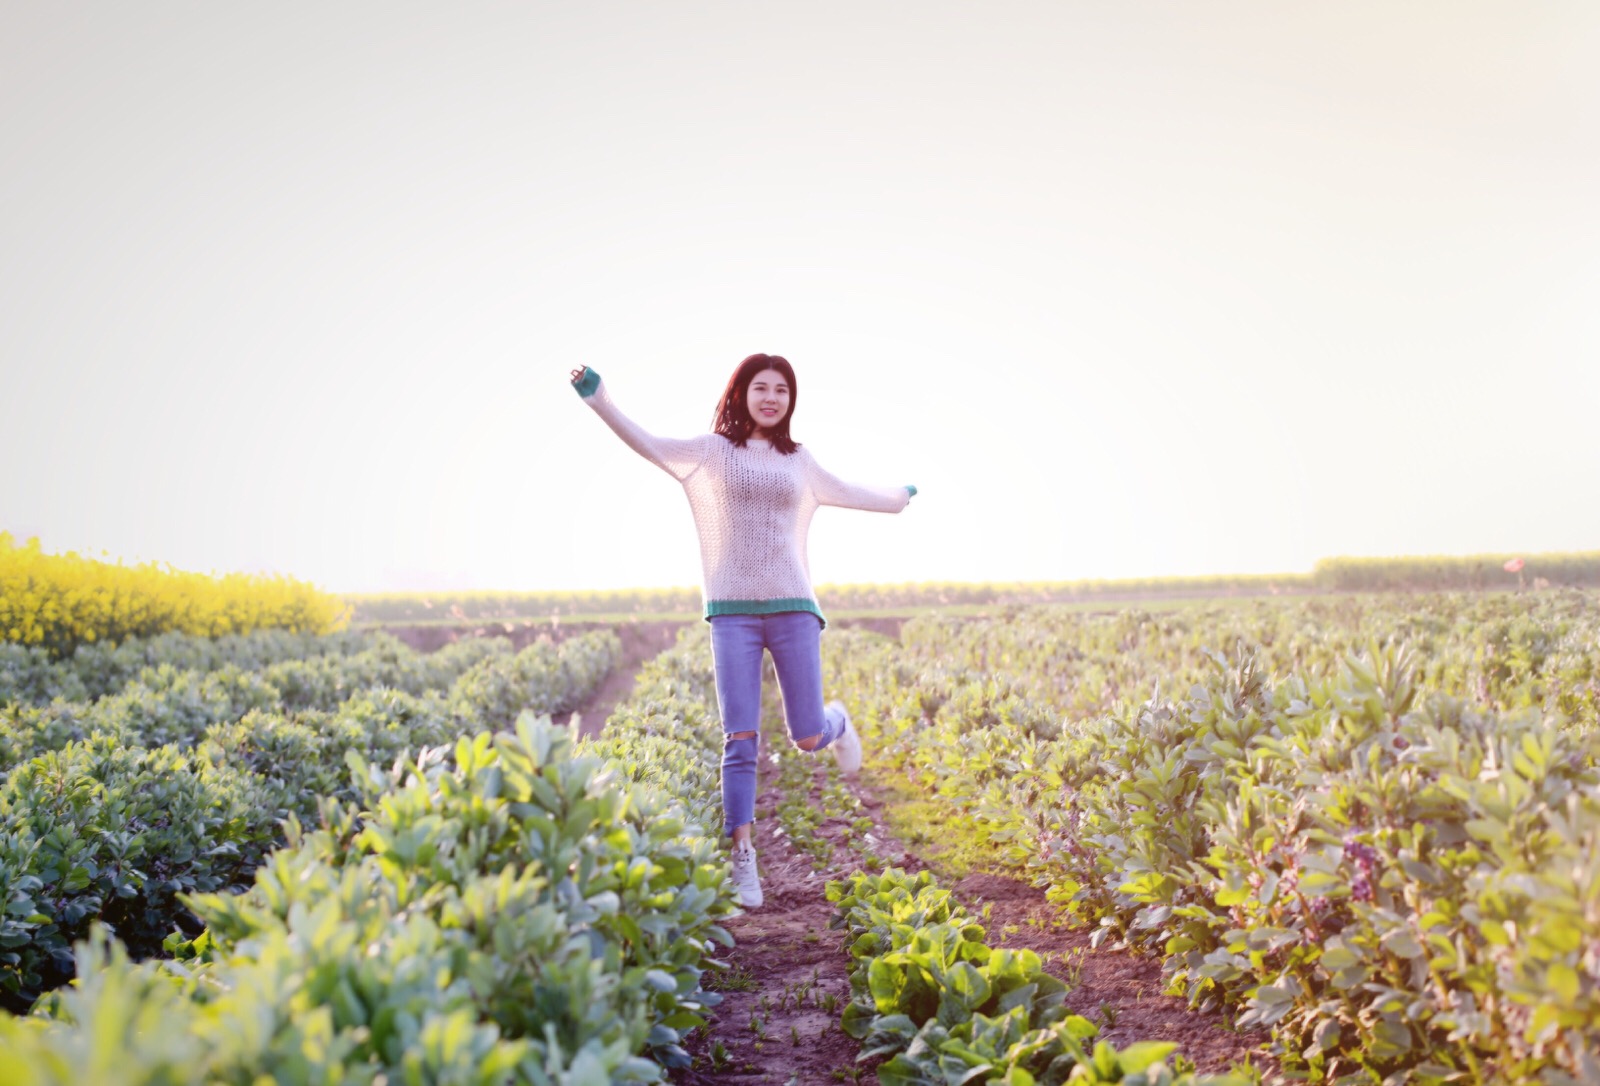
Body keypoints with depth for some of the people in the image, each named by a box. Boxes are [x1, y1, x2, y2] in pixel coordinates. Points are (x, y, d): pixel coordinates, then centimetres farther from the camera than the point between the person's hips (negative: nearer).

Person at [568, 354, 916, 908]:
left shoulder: (798, 461, 14)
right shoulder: (712, 451, 5)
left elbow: (843, 491, 32)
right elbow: (648, 445, -7)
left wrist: (897, 496, 48)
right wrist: (601, 403, -22)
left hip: (792, 608, 2)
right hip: (733, 612, -2)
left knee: (807, 739, 2)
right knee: (740, 741, -8)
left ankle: (835, 722, 39)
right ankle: (742, 863, -2)